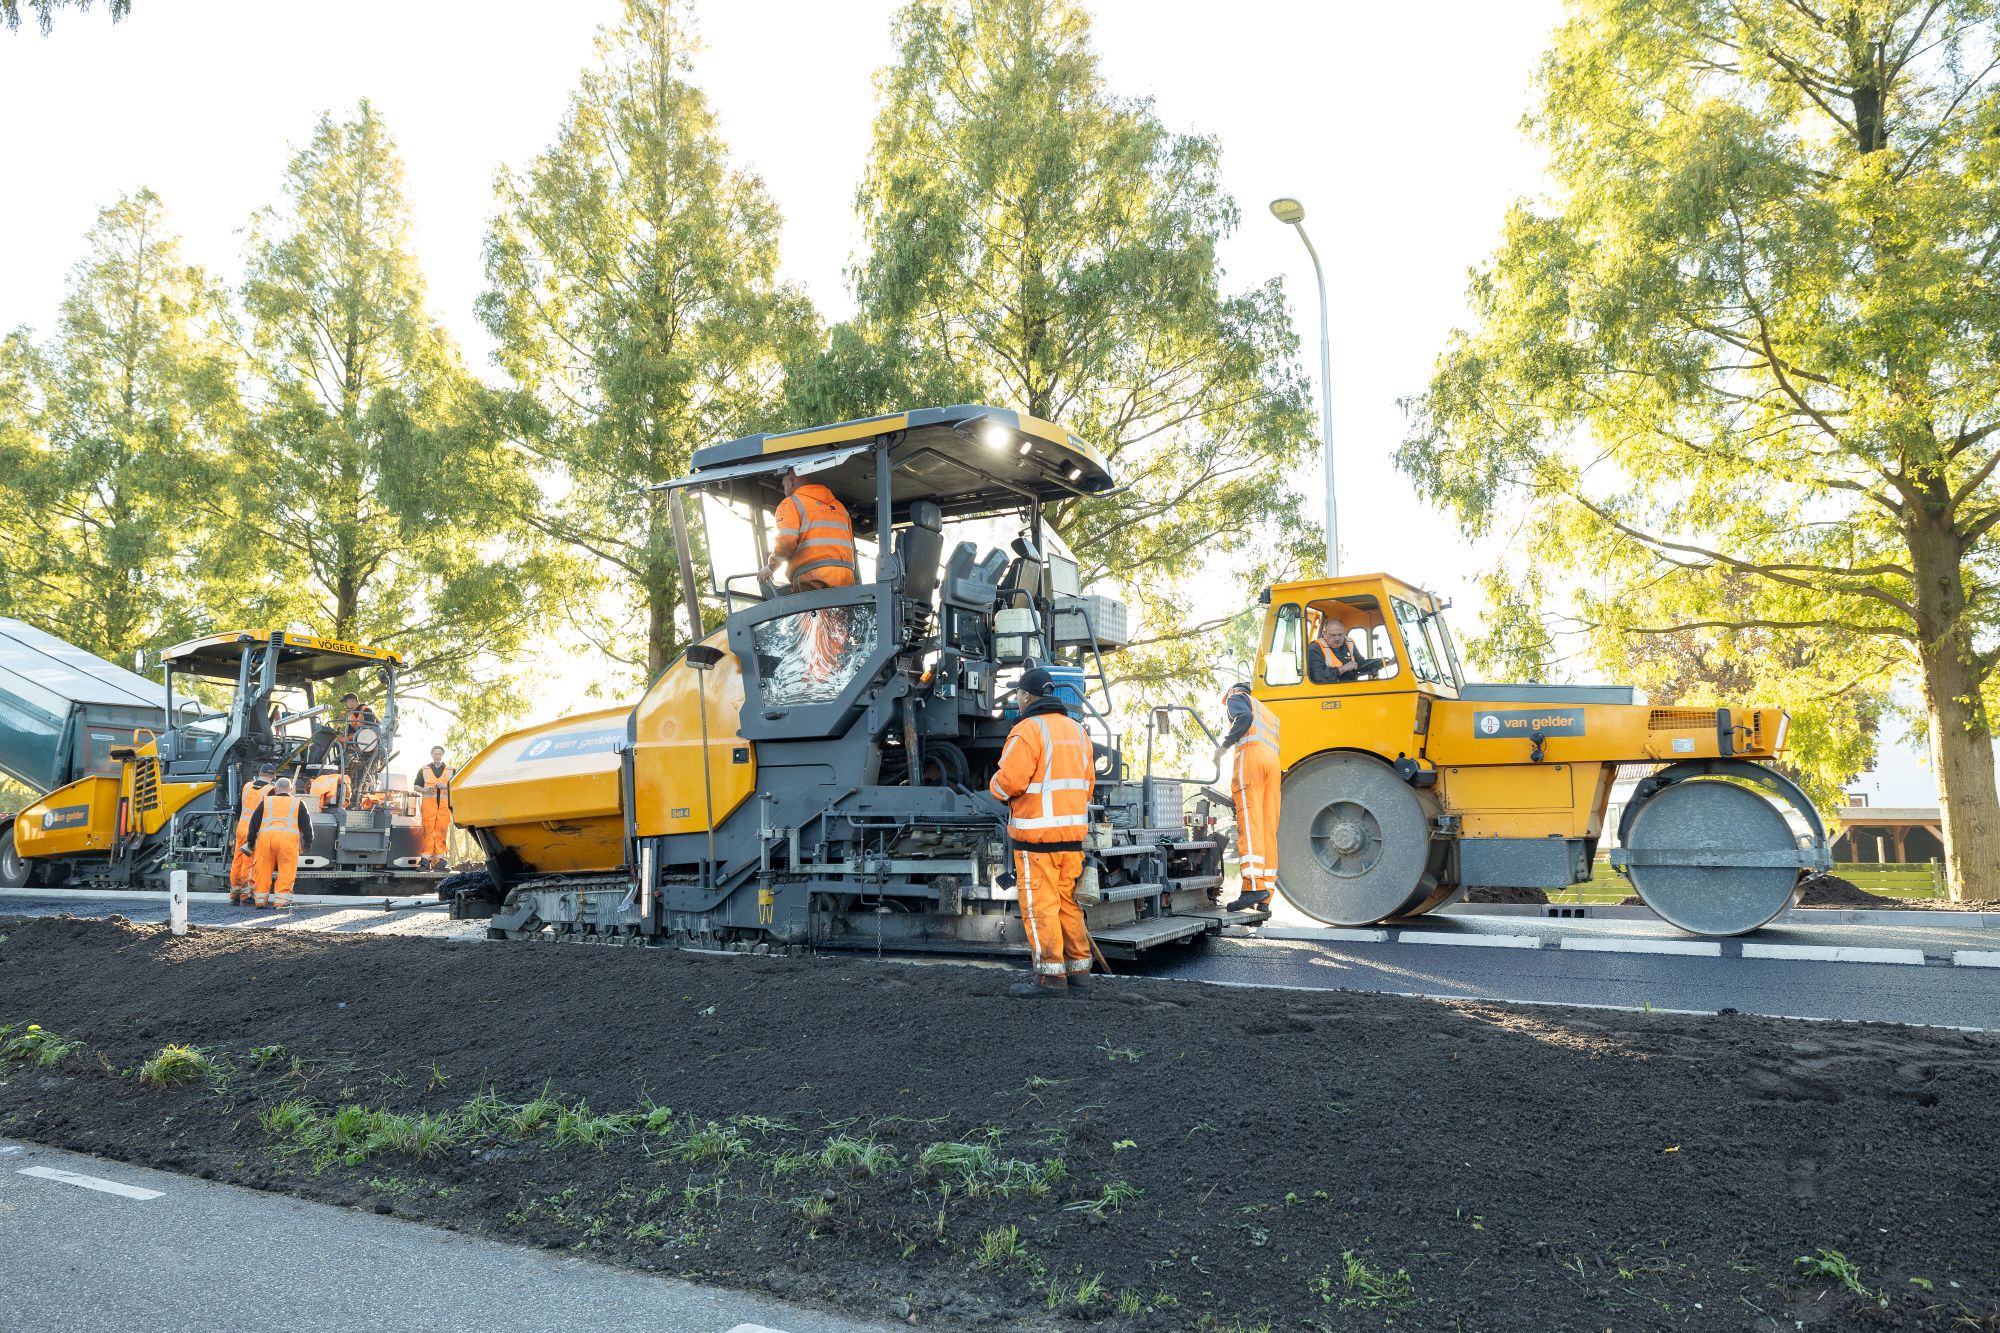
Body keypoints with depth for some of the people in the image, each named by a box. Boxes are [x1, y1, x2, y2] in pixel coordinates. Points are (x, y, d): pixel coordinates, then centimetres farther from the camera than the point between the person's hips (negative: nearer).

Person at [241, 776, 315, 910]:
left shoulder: (266, 801, 21)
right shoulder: (298, 803, 18)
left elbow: (254, 822, 17)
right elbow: (306, 824, 14)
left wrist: (251, 840, 21)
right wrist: (308, 841, 19)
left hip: (265, 836, 2)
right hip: (288, 837, -2)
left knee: (263, 869, 8)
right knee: (287, 870, 0)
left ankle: (260, 900, 14)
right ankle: (281, 900, -6)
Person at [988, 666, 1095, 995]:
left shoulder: (1028, 730, -12)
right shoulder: (1076, 729, 15)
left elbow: (1009, 782, -17)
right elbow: (1087, 782, 19)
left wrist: (995, 787, 3)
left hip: (1037, 834, -8)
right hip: (1073, 831, 8)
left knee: (1040, 904, -3)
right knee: (1068, 901, 15)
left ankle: (1050, 975, -2)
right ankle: (1078, 966, 21)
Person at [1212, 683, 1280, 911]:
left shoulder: (1236, 698, 19)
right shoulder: (1269, 713, 39)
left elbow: (1244, 718, -5)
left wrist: (1223, 745, -2)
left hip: (1251, 753, -7)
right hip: (1275, 762, 7)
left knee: (1249, 822, -16)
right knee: (1269, 826, 0)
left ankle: (1254, 885, -30)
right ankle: (1266, 896, -5)